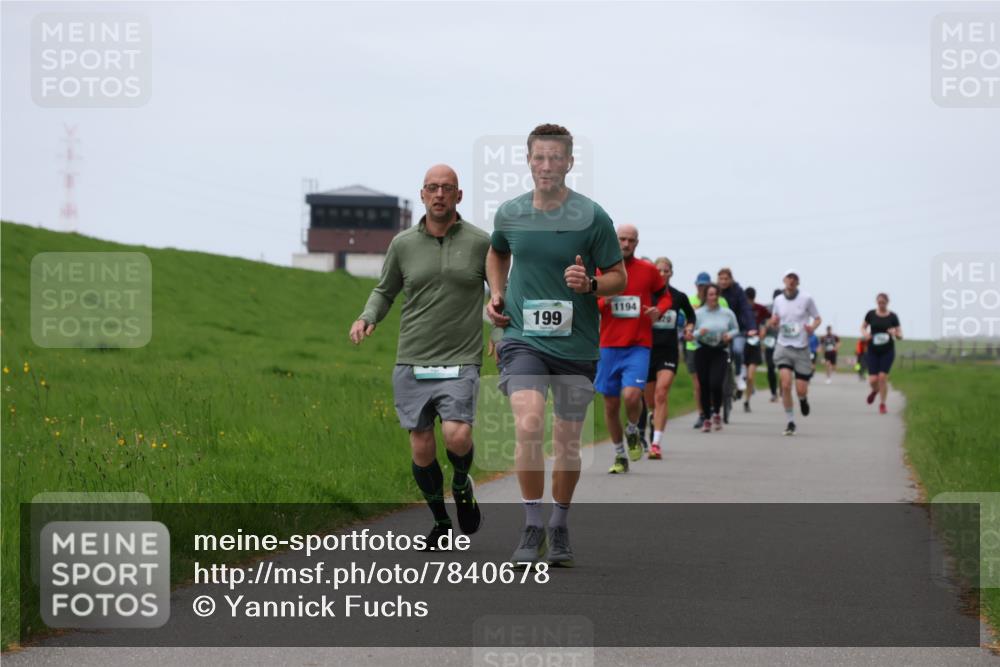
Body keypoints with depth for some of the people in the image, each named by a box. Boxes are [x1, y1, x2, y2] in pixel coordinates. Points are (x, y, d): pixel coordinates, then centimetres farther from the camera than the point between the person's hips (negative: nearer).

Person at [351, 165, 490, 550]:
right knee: (421, 449, 2)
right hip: (412, 361, 2)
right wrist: (367, 319, 0)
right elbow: (385, 291, 19)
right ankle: (440, 521, 23)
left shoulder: (480, 243, 1)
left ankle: (462, 485, 13)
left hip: (459, 362, -2)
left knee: (457, 437, -21)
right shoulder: (403, 244, 5)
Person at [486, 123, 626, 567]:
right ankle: (532, 527, -9)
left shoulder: (592, 217, -6)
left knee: (567, 439, 8)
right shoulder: (509, 214, 3)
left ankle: (559, 527, 29)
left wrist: (590, 284, -19)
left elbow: (618, 278, 1)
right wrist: (496, 294, 11)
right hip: (523, 338, 0)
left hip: (576, 344, 0)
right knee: (528, 424, -20)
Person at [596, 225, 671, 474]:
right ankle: (620, 456, 22)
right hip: (609, 345, 2)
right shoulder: (601, 271, 4)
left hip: (639, 346, -2)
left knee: (631, 395, -21)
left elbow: (665, 295, 17)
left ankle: (633, 431, 12)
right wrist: (603, 302, -13)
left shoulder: (648, 270, 3)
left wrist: (658, 310, -5)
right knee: (611, 404, 5)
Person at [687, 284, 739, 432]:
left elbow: (736, 329, 17)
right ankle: (706, 419, 13)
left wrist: (730, 335, -5)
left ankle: (716, 413, 10)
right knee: (704, 386, 0)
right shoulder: (698, 313, 1)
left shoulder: (727, 313, 5)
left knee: (716, 384, -16)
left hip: (720, 352, 0)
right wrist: (698, 333, -19)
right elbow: (691, 334, 3)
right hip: (702, 351, 0)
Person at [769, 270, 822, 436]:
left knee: (801, 390, -2)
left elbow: (818, 318, 7)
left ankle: (803, 400, 37)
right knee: (786, 385, -16)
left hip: (802, 348, -1)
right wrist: (773, 323, -8)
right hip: (783, 347, 1)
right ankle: (790, 422, -4)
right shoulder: (778, 300, 6)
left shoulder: (806, 299, -2)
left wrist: (813, 327, -15)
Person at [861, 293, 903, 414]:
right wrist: (864, 334, -7)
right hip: (873, 351, 1)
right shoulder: (871, 314, 0)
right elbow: (863, 327, 15)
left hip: (887, 351, -1)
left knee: (882, 377, -12)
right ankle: (875, 390, 31)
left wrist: (896, 334, -23)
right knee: (873, 380, -7)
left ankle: (882, 404, 4)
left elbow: (900, 336, 0)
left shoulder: (893, 317, -3)